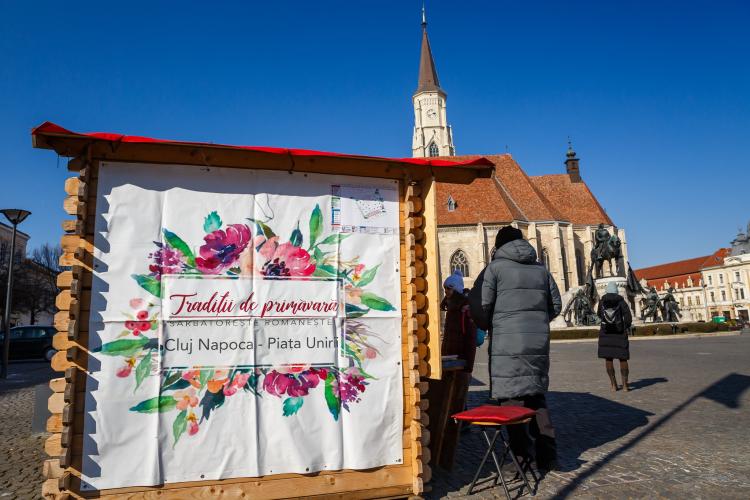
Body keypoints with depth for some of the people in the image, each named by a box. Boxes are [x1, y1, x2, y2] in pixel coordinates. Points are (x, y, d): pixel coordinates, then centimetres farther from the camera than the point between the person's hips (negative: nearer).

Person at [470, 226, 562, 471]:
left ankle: (523, 458, 7)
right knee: (536, 396, 17)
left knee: (512, 400, 3)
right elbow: (556, 304, 15)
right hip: (539, 342, 6)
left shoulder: (495, 267, -3)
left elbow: (479, 305, -10)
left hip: (508, 343, -5)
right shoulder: (541, 268, 13)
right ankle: (546, 454, 17)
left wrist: (489, 325, 10)